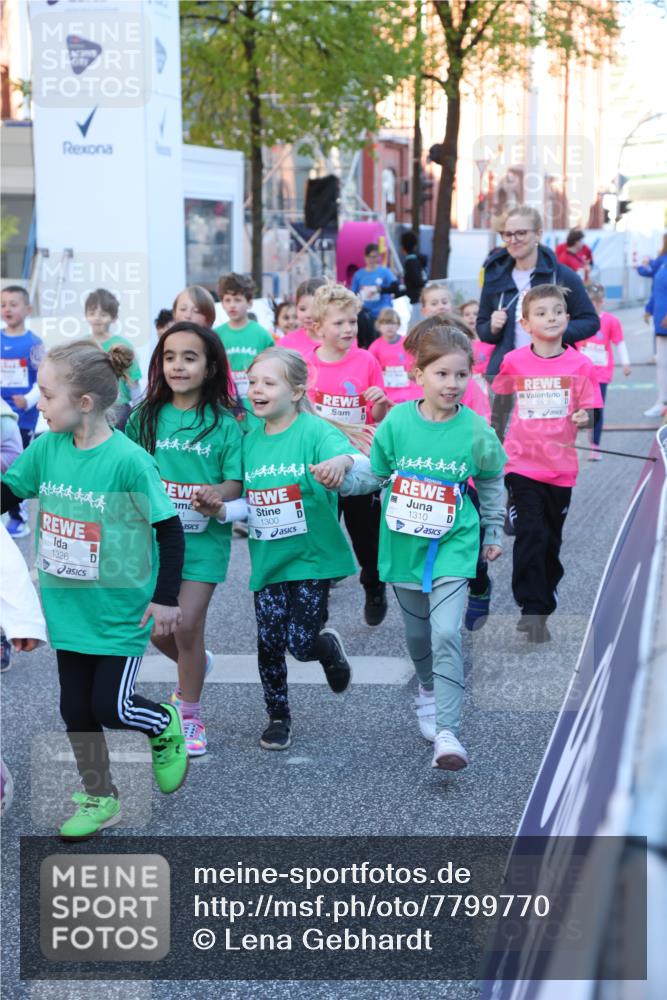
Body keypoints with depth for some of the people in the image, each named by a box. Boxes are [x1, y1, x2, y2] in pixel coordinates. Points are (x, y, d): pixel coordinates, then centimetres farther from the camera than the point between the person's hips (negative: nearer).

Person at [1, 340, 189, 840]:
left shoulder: (128, 460, -21)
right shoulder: (47, 447, -5)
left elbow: (170, 530, -13)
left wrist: (166, 598, -10)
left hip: (121, 608, -5)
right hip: (69, 607, 6)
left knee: (110, 706, -2)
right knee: (76, 708, 12)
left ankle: (166, 725, 31)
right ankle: (99, 799, 30)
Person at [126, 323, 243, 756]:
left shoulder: (223, 423, -6)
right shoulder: (147, 417, 2)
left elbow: (236, 481, -8)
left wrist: (218, 494, -27)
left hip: (203, 538, -3)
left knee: (187, 625, -7)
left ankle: (190, 717, 12)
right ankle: (196, 664, 43)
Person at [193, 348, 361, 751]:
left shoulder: (314, 431, -12)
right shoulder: (251, 441, 6)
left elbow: (356, 459, -30)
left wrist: (342, 462, -54)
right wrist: (222, 510, -5)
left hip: (311, 556, -5)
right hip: (268, 559, 5)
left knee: (301, 643, -6)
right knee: (269, 643, 5)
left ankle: (330, 647, 31)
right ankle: (278, 717, 25)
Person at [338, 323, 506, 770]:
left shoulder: (476, 430, -10)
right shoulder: (397, 421, -9)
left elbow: (492, 484, 6)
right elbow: (377, 474, 1)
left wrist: (494, 534, 15)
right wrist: (344, 479, -19)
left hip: (453, 546, -2)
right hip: (404, 544, 2)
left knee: (446, 633, -17)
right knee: (418, 631, 18)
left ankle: (446, 733, -14)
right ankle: (430, 689, 49)